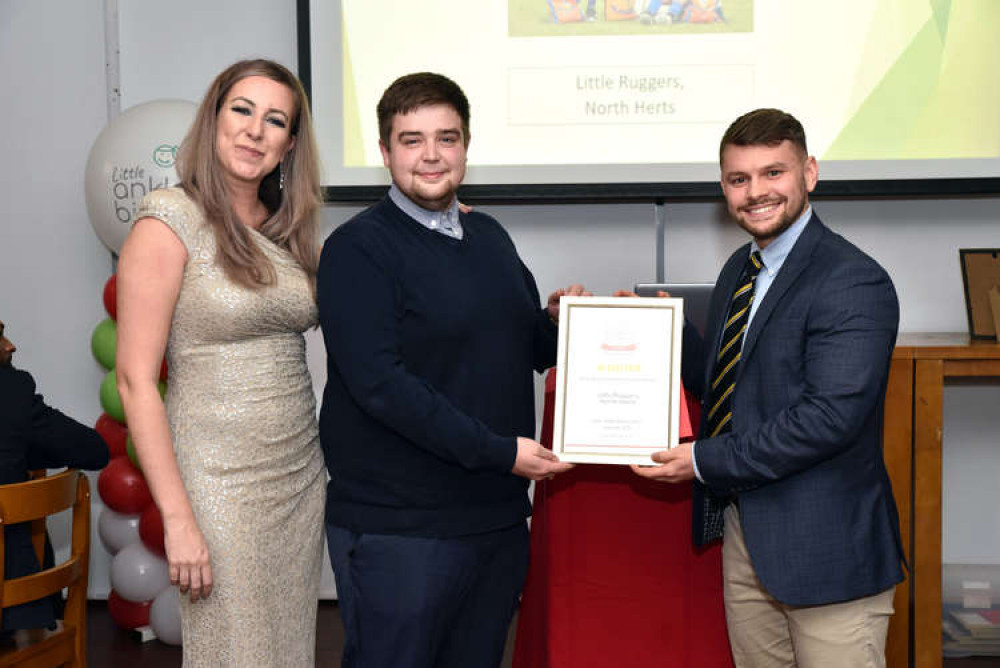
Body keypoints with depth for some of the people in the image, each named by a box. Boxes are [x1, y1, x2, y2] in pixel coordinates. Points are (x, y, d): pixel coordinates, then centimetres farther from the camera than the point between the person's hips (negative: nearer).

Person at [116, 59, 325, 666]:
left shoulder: (292, 231, 8)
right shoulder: (171, 222, -10)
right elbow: (136, 381, -12)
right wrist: (178, 518, -15)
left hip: (302, 474, 6)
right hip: (220, 479, -6)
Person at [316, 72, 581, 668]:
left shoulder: (490, 236, 12)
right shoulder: (359, 248, -10)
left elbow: (526, 351, 21)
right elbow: (378, 383, -20)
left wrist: (558, 322, -2)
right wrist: (498, 451, -20)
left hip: (499, 517, 7)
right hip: (399, 528, -6)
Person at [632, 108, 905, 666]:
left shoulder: (854, 283, -17)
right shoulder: (740, 269, 10)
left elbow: (831, 416, -24)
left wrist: (707, 462, -19)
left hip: (825, 549, -8)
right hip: (747, 534, 8)